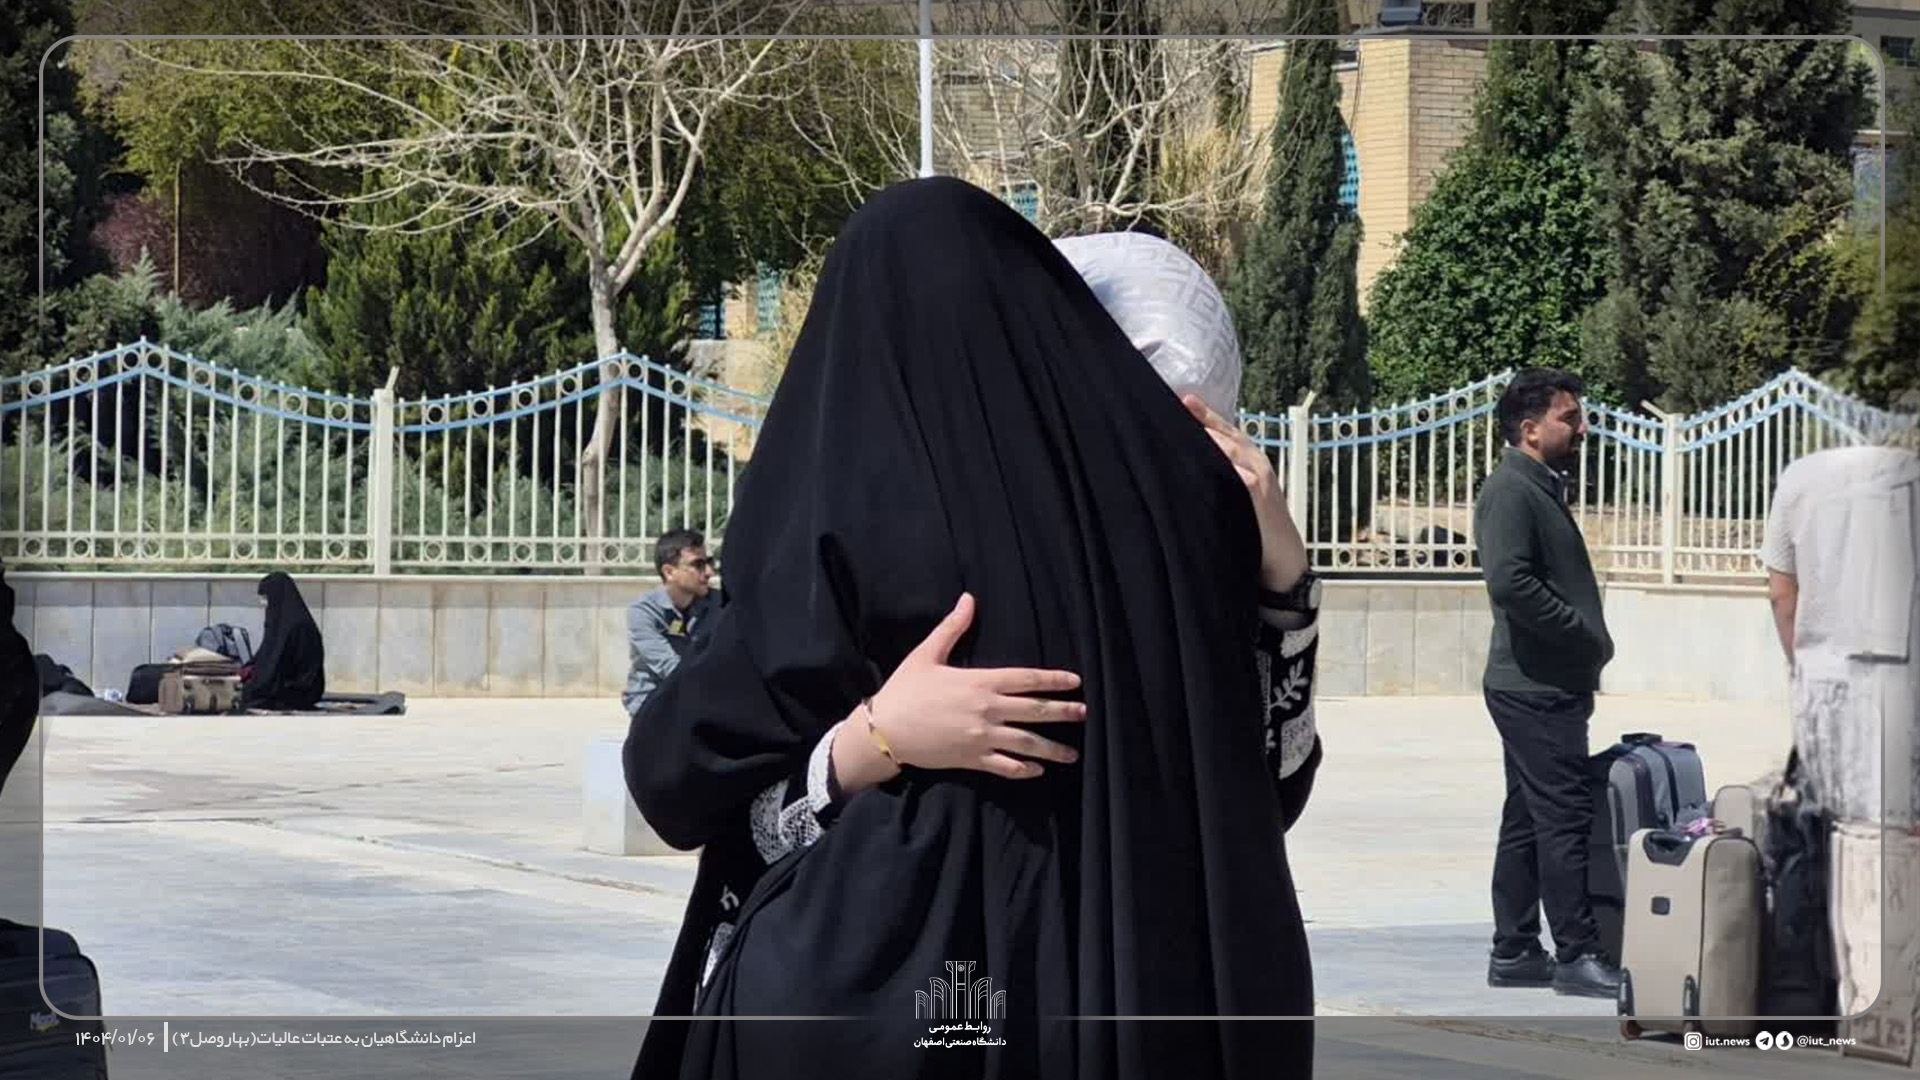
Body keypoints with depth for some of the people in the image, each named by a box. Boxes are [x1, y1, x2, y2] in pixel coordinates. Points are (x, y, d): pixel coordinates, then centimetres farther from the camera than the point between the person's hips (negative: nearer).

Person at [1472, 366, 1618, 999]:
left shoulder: (1543, 489, 20)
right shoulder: (1511, 491, -12)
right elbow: (1510, 583, -25)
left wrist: (1587, 661, 15)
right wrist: (1585, 635, -17)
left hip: (1551, 685, 10)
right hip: (1533, 688, -10)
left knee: (1529, 820, 12)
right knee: (1565, 815, -10)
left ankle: (1514, 951, 16)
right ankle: (1576, 954, -8)